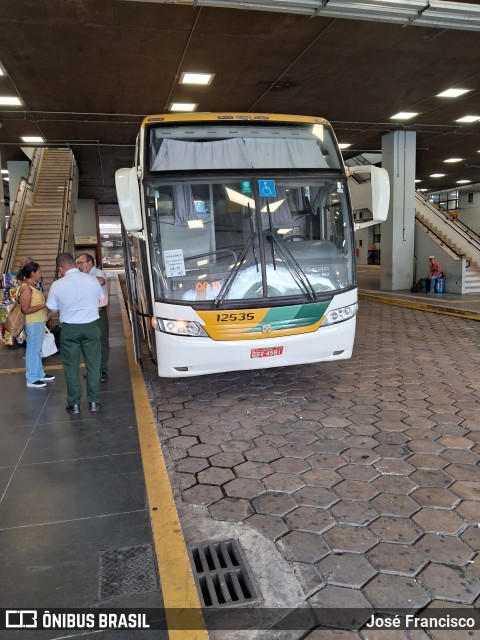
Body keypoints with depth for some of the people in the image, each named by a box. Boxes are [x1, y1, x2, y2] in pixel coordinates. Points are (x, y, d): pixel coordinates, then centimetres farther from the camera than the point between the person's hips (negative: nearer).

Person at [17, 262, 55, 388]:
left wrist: (45, 303, 7)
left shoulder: (31, 286, 11)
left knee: (37, 349, 17)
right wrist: (43, 305, -21)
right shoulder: (26, 288, -19)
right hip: (33, 324, -10)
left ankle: (39, 374, 29)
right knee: (33, 350, -1)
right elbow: (26, 309, -23)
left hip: (38, 322, 10)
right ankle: (32, 379, 7)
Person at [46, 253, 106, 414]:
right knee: (93, 365, 10)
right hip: (91, 326, 1)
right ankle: (94, 401, 16)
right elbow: (102, 302, 7)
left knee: (71, 367, 10)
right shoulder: (92, 280, -4)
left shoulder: (57, 285, -9)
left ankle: (74, 404, 16)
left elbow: (54, 310, 1)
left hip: (69, 329, -1)